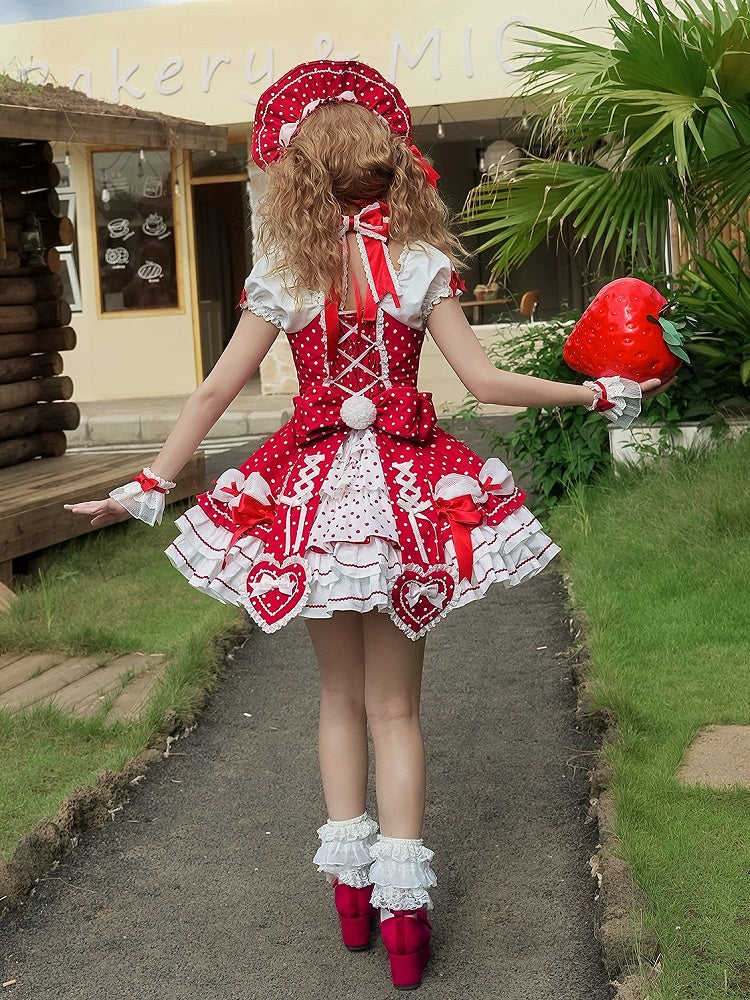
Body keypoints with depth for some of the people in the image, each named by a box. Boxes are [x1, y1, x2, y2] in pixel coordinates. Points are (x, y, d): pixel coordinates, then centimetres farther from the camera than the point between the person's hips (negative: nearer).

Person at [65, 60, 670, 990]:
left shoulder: (282, 274, -2)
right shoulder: (421, 263, -4)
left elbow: (215, 390, -3)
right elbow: (484, 380, -6)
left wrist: (148, 485, 5)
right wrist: (593, 393, 4)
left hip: (314, 491, 1)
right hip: (403, 489, 0)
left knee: (339, 696, 16)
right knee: (395, 706, 8)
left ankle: (350, 886, 23)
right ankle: (401, 907, 8)